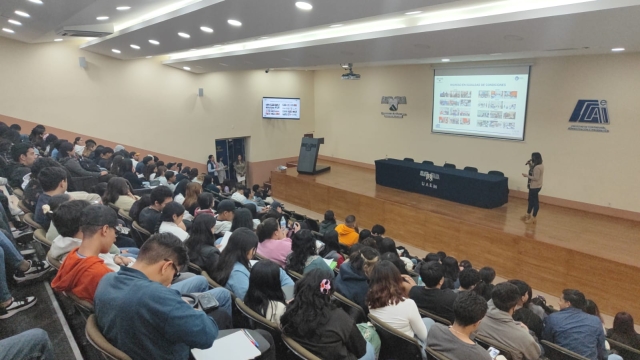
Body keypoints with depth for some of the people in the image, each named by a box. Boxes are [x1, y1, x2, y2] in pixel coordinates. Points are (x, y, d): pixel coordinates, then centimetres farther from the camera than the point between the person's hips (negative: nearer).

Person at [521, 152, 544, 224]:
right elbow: (533, 172, 17)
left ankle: (533, 218, 6)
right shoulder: (540, 166, 8)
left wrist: (527, 175, -19)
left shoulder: (537, 167, -24)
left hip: (535, 187, -11)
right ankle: (528, 215, 33)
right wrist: (530, 165, 7)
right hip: (534, 186, 11)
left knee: (535, 202, -2)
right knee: (531, 200, 20)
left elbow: (536, 178, -26)